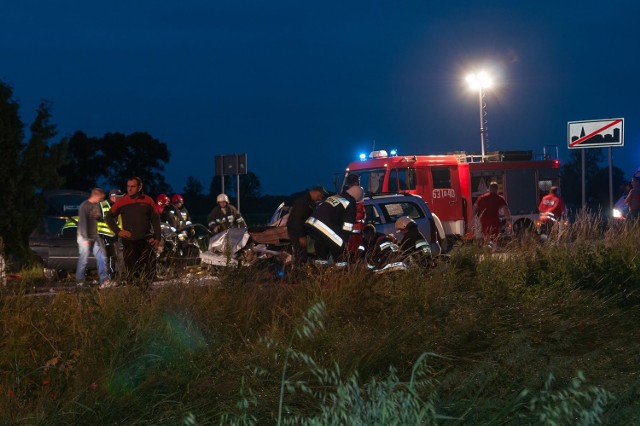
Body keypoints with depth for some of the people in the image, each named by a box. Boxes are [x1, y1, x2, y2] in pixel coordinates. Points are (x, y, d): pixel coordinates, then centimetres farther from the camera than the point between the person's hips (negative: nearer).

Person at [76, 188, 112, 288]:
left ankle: (104, 281, -4)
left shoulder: (97, 205, 10)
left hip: (95, 237, 7)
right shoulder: (84, 206, -14)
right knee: (84, 260, -4)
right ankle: (79, 281, 9)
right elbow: (82, 223, -17)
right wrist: (85, 238, -19)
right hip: (85, 237, -7)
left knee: (102, 257, -2)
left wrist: (99, 216, 0)